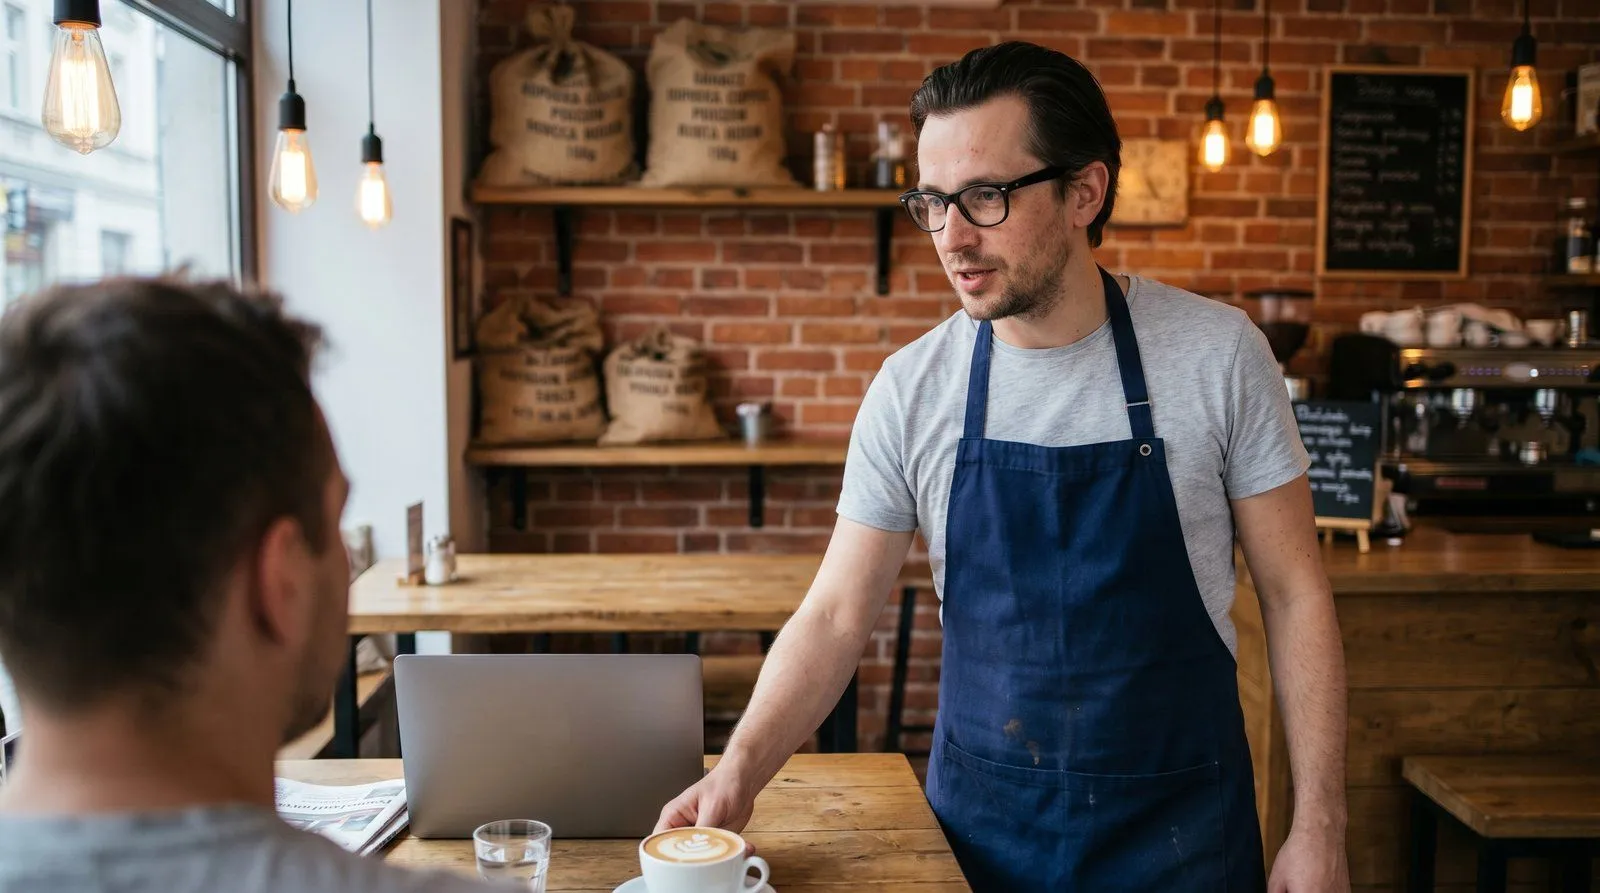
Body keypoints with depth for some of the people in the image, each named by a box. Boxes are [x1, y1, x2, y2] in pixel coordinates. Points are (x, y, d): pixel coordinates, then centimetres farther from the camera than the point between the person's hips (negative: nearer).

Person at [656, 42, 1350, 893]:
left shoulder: (1215, 353, -10)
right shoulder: (911, 388, -7)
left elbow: (1292, 592, -5)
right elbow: (836, 614, -5)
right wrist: (740, 770, -19)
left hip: (1176, 822, -1)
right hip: (980, 817, 2)